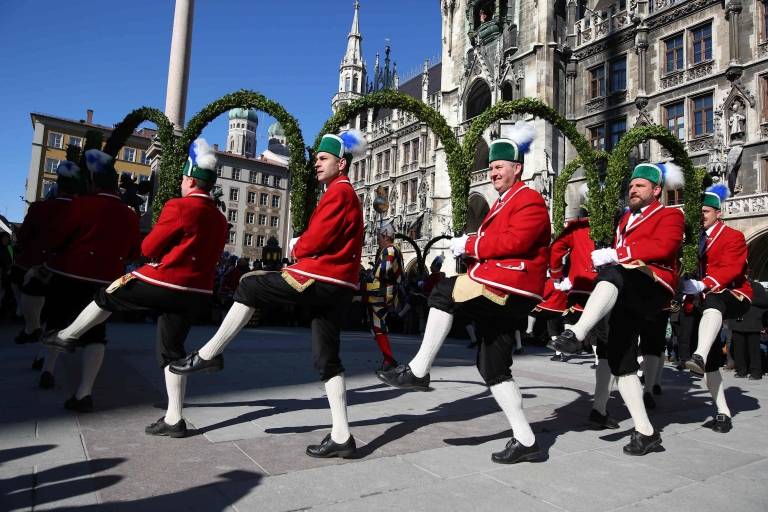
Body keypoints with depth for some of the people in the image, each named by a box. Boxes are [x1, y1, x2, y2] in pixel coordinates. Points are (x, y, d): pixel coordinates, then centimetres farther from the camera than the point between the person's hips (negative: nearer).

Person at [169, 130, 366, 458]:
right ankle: (341, 437, 8)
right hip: (338, 287, 10)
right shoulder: (346, 194, 25)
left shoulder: (338, 192, -6)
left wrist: (295, 248, 4)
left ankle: (209, 355, 9)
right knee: (327, 360, 7)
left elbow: (313, 241, -16)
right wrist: (304, 249, 10)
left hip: (320, 278, -10)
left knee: (250, 286, 1)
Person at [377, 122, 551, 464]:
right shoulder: (501, 204, 25)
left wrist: (469, 244, -14)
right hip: (502, 294, 10)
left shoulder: (530, 200, -5)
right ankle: (525, 441, 13)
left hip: (510, 289, -10)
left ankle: (417, 371, -11)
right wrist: (472, 251, 3)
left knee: (443, 293, -19)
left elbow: (514, 242, -20)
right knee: (493, 367, 7)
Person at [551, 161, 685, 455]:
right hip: (626, 298, 7)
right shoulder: (627, 218, 29)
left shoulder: (670, 215, 7)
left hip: (652, 288, -7)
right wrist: (607, 258, 5)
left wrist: (616, 254, -20)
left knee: (613, 272, -38)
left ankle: (576, 335, -55)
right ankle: (645, 432, 5)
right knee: (620, 361, -2)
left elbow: (662, 246, -14)